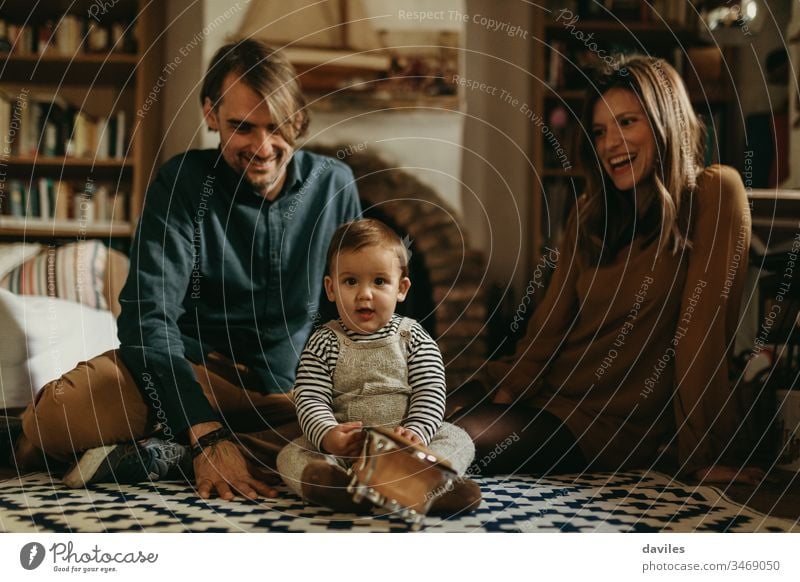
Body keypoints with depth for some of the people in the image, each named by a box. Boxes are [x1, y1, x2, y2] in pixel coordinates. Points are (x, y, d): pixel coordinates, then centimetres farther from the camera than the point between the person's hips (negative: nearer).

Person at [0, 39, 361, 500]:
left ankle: (153, 457, -29)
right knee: (59, 411, -36)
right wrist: (206, 436, -31)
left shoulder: (334, 185, 4)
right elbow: (149, 318, -18)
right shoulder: (183, 183, -7)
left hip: (287, 390, 3)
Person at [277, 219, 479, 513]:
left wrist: (417, 433, -23)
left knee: (458, 439, -20)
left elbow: (430, 393, -3)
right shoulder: (324, 343, 4)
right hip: (343, 447, -1)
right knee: (290, 455, -22)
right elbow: (310, 399, -6)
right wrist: (327, 435, -27)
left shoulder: (413, 337, 4)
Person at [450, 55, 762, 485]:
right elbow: (550, 320, 5)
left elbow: (702, 328, -15)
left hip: (617, 422, -5)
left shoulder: (713, 195, -9)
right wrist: (505, 391, -11)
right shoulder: (588, 215, 12)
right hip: (549, 393, 5)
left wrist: (702, 455, -16)